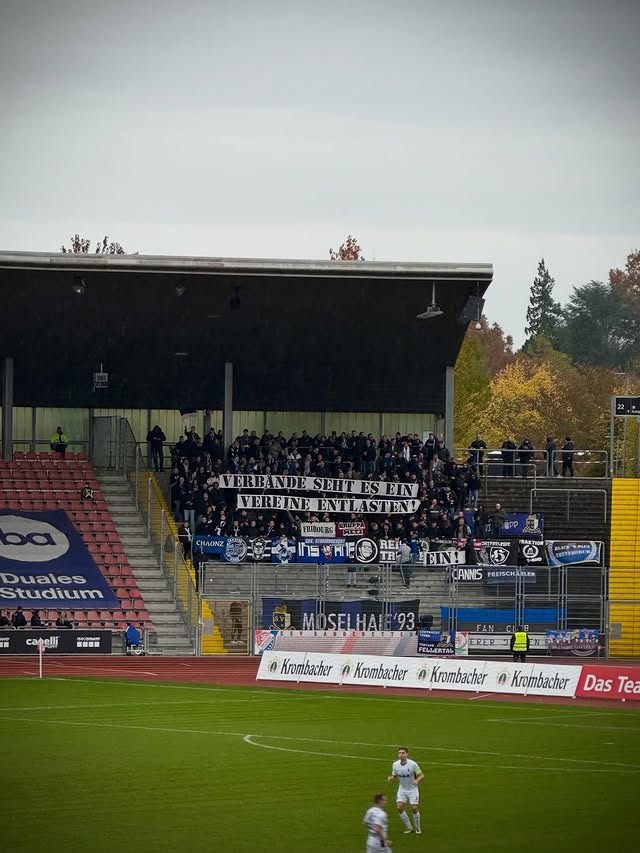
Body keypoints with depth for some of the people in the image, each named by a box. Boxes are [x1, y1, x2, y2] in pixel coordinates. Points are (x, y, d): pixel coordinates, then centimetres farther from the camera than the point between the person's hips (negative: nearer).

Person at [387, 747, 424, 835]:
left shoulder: (412, 764, -18)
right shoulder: (395, 764, -7)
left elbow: (421, 775, -11)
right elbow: (394, 776, 8)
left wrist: (417, 780, -32)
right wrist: (390, 778, -15)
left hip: (412, 789, -3)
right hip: (402, 789, 3)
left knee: (414, 808, -8)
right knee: (399, 808, -10)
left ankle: (418, 828, 15)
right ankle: (409, 827, 7)